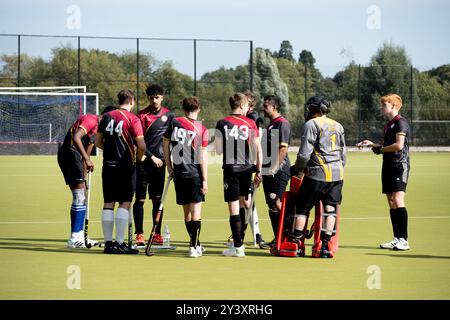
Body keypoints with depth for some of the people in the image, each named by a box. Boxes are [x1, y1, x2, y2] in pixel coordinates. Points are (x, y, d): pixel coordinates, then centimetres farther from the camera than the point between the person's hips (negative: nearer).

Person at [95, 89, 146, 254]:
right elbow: (142, 145, -14)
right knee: (125, 203, 0)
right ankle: (119, 242, -5)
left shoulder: (107, 117, 7)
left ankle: (108, 242, 8)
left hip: (108, 165, 4)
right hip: (126, 166, -4)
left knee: (108, 204, 7)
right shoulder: (132, 119, -8)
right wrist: (139, 158, 5)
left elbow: (98, 142, 10)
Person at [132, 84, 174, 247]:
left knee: (158, 200, 6)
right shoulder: (142, 115, -2)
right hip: (144, 162, -3)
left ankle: (157, 234, 13)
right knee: (140, 199, -3)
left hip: (160, 163, 3)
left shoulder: (168, 115, 7)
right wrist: (152, 157, -10)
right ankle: (139, 234, 0)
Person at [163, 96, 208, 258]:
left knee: (187, 210, 11)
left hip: (179, 173, 3)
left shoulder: (174, 122, 1)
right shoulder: (201, 130, -8)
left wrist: (169, 166, 15)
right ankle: (194, 246, -8)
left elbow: (165, 144, 7)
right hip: (195, 173, -3)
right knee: (196, 208, -1)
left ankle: (196, 244, 24)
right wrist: (205, 180, -6)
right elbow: (203, 156, -9)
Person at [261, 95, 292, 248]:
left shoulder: (282, 123, -11)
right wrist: (264, 169, 21)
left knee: (277, 203, -13)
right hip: (269, 171, 10)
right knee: (271, 205, 10)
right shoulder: (271, 124, 19)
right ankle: (277, 238, 14)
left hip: (279, 170, -10)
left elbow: (283, 148, -18)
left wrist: (274, 168, -22)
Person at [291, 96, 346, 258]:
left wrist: (297, 169, 6)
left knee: (302, 207, 5)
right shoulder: (338, 126, 16)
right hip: (337, 174, 5)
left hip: (317, 174, -5)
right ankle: (325, 245, -1)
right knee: (330, 208, 5)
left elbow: (304, 154, -10)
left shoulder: (311, 125, -4)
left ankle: (295, 242, 5)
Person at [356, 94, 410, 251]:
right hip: (388, 166, 9)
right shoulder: (388, 124, 19)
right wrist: (372, 144, 16)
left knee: (398, 201, -16)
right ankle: (397, 239, 10)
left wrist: (380, 149, -7)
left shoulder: (400, 122, -9)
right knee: (391, 203, 7)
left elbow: (399, 145, -18)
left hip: (400, 165, -9)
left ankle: (404, 240, -17)